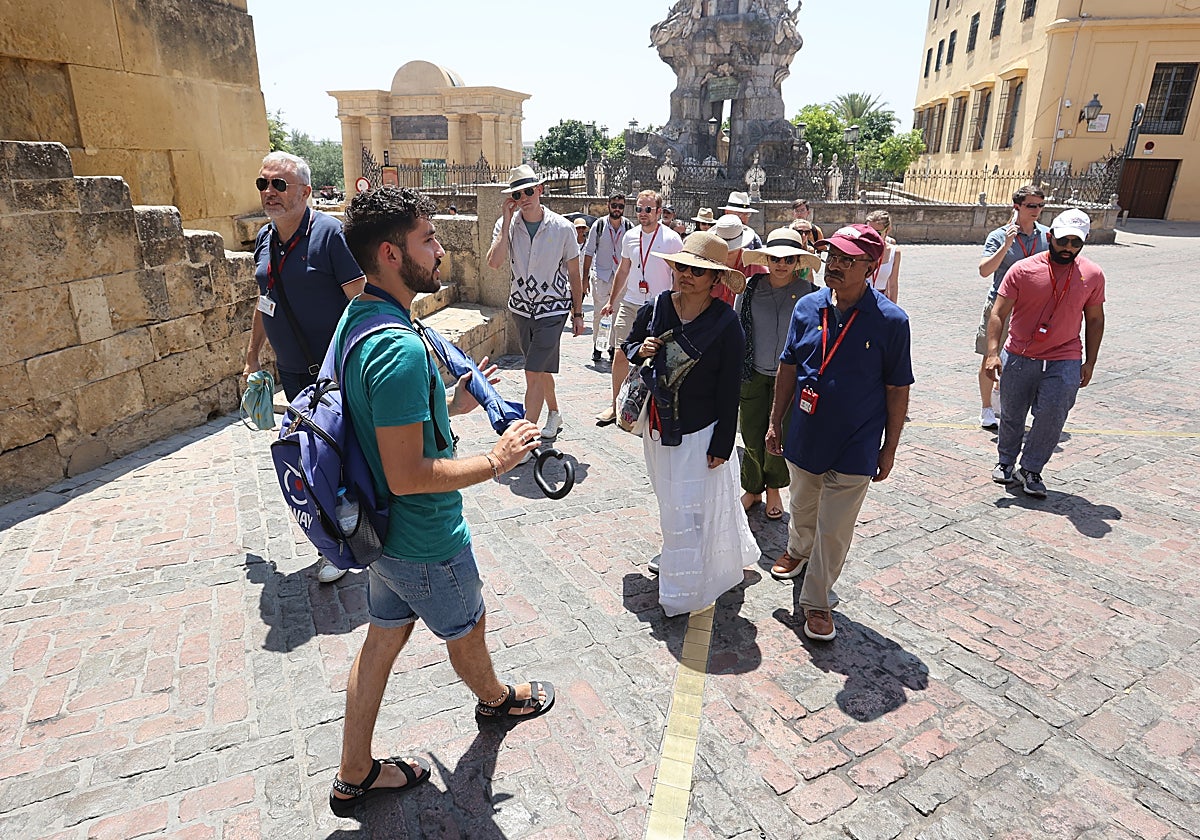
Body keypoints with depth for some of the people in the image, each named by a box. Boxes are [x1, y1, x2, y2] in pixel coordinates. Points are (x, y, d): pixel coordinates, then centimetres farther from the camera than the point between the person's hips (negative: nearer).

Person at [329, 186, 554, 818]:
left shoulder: (356, 317, 1)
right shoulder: (400, 347, -32)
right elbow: (407, 476, -31)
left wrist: (448, 405, 7)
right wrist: (496, 461, -20)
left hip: (383, 528, 8)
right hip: (424, 540, -8)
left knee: (384, 636, 22)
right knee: (467, 628, 20)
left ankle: (354, 776, 38)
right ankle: (496, 699, 52)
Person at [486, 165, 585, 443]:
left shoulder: (563, 227, -8)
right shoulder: (506, 225, -3)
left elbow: (573, 274, 0)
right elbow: (494, 262, -20)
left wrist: (578, 313, 2)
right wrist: (506, 222, -18)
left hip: (553, 308, -4)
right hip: (520, 307, 4)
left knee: (533, 373, -11)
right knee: (541, 368, 18)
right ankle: (554, 414, 41)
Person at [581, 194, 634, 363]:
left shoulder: (629, 227, 2)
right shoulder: (599, 225, -2)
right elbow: (589, 252, 2)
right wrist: (585, 277, -1)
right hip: (601, 274, -1)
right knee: (598, 313, -1)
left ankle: (613, 346, 15)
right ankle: (596, 346, 11)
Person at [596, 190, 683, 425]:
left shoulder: (671, 239, -6)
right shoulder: (630, 236, 8)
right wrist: (611, 300, 19)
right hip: (630, 303, 4)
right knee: (621, 353, 0)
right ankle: (615, 405, 10)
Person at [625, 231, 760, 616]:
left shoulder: (726, 323, -14)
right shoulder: (656, 308, -3)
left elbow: (729, 391, -12)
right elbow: (628, 345, 13)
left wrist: (722, 445, -12)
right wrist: (640, 350, -11)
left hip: (701, 431, -4)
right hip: (659, 426, 5)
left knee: (690, 508, 4)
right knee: (671, 501, 21)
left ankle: (684, 592, 21)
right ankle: (674, 560, 44)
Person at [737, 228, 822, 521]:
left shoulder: (809, 293, -7)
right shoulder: (751, 289, -2)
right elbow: (737, 331, 7)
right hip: (754, 374, 2)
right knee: (752, 435, 7)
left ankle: (773, 488, 32)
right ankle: (753, 489, 29)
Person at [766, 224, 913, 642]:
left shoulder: (891, 321, -14)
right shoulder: (807, 307, -4)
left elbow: (897, 390, -7)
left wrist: (889, 449, -4)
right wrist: (776, 422, 6)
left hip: (854, 447, -3)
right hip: (804, 436, 4)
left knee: (834, 531, 6)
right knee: (803, 510, 24)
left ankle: (816, 600, 25)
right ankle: (798, 551, 55)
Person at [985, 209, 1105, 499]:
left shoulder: (1093, 275, -1)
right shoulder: (1023, 270, -9)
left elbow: (1094, 320, 9)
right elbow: (998, 314, -10)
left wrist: (1089, 362, 7)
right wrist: (992, 352, -20)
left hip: (1065, 360, 1)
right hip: (1020, 357, -1)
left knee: (1053, 414, -8)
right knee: (1011, 415, 10)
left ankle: (1030, 470, 7)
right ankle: (1005, 462, 30)